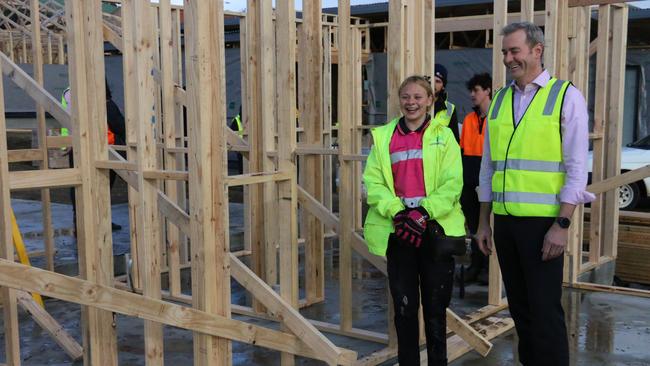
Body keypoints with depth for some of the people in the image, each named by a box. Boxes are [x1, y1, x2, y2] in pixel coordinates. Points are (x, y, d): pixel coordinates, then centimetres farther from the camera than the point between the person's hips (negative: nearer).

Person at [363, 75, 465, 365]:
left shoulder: (443, 135, 5)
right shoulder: (383, 137, 9)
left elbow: (452, 183, -4)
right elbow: (372, 181, 0)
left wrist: (425, 213, -18)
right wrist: (397, 212, -15)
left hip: (436, 229, -1)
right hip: (397, 230, 1)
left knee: (435, 306, 7)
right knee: (404, 306, 7)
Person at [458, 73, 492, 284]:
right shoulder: (469, 119, 13)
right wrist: (462, 175, 9)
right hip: (469, 182, 6)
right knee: (473, 225, 11)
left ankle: (487, 267, 12)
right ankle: (476, 265, 20)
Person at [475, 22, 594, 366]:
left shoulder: (566, 96, -3)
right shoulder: (499, 100, 12)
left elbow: (576, 168, -8)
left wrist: (562, 225, -14)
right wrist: (484, 222, 13)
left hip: (543, 221, -5)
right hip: (506, 221, 5)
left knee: (545, 310, -2)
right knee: (519, 307, 12)